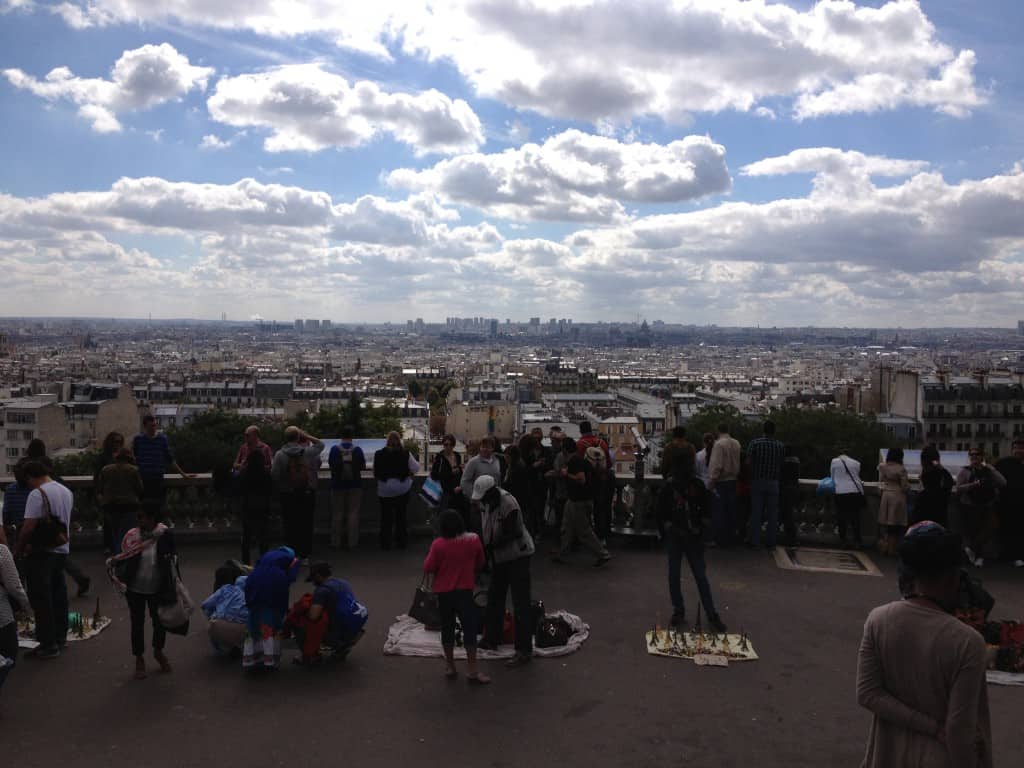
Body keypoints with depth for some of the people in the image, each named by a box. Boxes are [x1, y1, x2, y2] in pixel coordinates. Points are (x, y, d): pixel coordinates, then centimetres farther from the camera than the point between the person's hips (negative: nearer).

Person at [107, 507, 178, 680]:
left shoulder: (165, 535, -14)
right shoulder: (132, 535, -9)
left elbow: (173, 559, -6)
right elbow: (124, 558, 0)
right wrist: (113, 563, -20)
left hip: (157, 590, -1)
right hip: (135, 589, 1)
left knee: (160, 621, 12)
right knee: (137, 623, 11)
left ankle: (158, 652, 40)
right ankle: (139, 659, 31)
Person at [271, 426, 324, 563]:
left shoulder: (279, 455, -9)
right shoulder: (308, 452, -6)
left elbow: (274, 475, -10)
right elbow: (320, 443, 13)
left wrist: (280, 487, 8)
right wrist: (306, 435, 9)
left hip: (288, 495, -1)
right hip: (307, 494, 1)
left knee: (290, 526, 7)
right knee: (306, 525, 8)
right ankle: (305, 555, 11)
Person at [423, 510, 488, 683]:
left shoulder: (438, 544, -14)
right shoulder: (474, 540, -8)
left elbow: (428, 568, -7)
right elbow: (479, 564, 5)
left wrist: (430, 584, 14)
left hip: (444, 592, 1)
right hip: (465, 591, 0)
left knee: (447, 628, 13)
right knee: (470, 628, 1)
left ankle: (450, 666, 21)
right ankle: (473, 670, 0)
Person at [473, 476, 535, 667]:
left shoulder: (508, 504, -28)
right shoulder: (486, 502, -2)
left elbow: (511, 535, -25)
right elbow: (485, 527, 13)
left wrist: (489, 546, -23)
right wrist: (480, 542, -1)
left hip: (518, 555, -9)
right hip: (500, 556, 9)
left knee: (520, 603, -7)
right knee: (494, 597, 19)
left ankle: (524, 651, -3)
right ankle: (491, 639, 35)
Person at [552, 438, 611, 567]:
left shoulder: (574, 461, -21)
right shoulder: (580, 459, 8)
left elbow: (581, 479, -31)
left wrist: (566, 474, -18)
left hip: (579, 502, -10)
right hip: (574, 499, 10)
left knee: (584, 531, -1)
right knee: (567, 528, 17)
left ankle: (602, 555, 4)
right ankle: (561, 554, 26)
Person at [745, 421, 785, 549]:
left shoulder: (754, 443, -8)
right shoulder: (780, 446, 0)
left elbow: (748, 462, -12)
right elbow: (782, 465, 3)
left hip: (757, 482, -1)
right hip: (773, 483, 1)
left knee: (756, 512, 4)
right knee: (772, 513, 8)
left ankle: (754, 542, 6)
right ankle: (771, 542, 11)